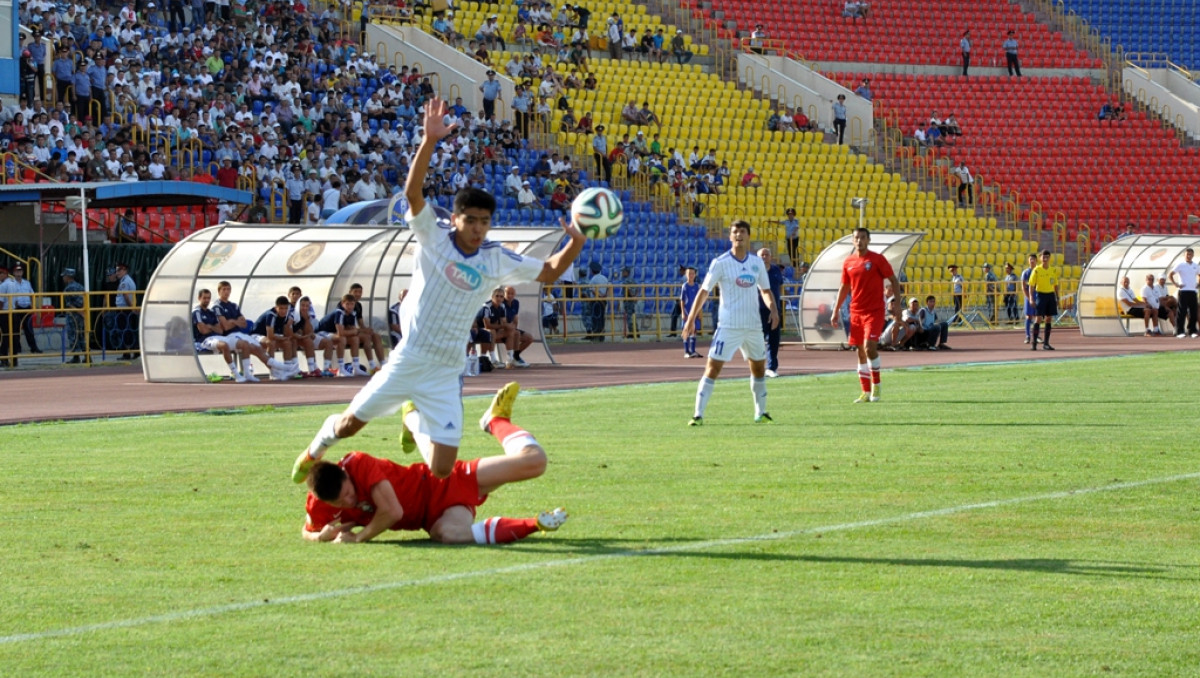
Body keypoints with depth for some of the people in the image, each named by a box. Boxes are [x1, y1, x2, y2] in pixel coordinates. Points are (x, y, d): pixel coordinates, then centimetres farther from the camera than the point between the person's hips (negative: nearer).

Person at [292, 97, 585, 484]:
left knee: (441, 471, -3)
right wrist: (430, 140, -34)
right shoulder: (434, 238, -7)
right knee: (350, 425, 3)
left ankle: (415, 422, 35)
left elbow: (549, 272, 8)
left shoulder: (497, 261, 1)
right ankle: (317, 448, 43)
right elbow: (413, 191, -21)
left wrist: (576, 243, -11)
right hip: (408, 360, -2)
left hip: (446, 373, 2)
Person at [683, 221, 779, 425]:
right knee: (713, 368, -12)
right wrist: (691, 319, -11)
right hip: (728, 326, -5)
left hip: (753, 326, 5)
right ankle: (698, 414, -12)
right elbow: (704, 291, -6)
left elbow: (765, 290, 17)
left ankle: (761, 412, 31)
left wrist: (773, 308, -3)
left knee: (758, 367, 14)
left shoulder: (757, 262, 6)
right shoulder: (720, 263, -7)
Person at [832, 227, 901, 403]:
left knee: (869, 347, -18)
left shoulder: (877, 259, -4)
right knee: (861, 352, 5)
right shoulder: (848, 262, 9)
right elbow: (844, 288, 18)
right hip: (856, 312, 5)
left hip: (874, 311, -5)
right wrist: (836, 311, 16)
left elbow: (894, 281, -1)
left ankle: (876, 384, -1)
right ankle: (866, 392, 11)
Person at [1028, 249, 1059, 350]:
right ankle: (1034, 343, -9)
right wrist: (1031, 299, -12)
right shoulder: (1037, 270, -4)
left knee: (1049, 319, 5)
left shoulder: (1053, 271, 8)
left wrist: (1057, 299, 11)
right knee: (1038, 319, -10)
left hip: (1051, 295, 4)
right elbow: (1031, 285, -4)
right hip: (1040, 295, -4)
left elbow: (1056, 285, 15)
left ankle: (1046, 343, 12)